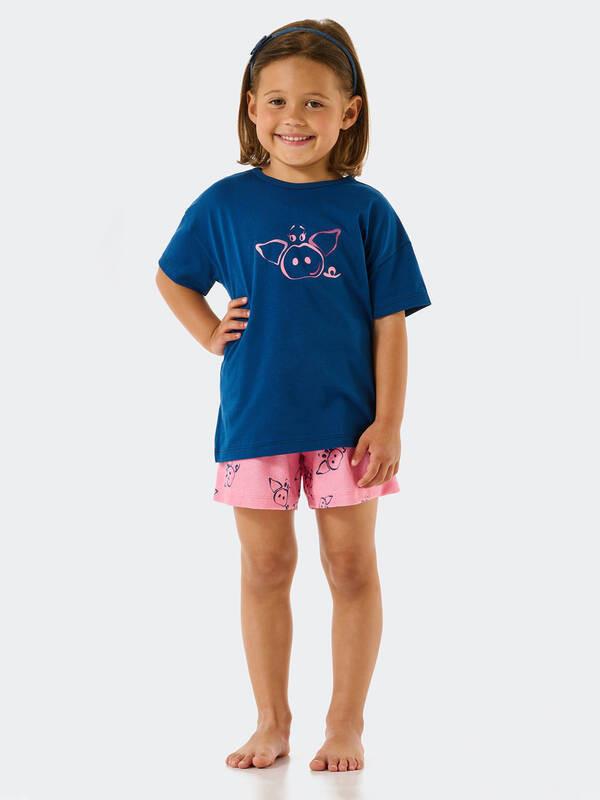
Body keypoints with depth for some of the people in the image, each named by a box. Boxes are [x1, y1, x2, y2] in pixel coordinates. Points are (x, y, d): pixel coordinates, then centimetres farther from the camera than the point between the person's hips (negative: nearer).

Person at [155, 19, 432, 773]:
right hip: (255, 418, 1)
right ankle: (272, 722, 23)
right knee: (265, 567, 10)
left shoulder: (365, 210, -5)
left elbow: (389, 322, -4)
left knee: (352, 567, 6)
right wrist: (211, 333, 0)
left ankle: (346, 722, 20)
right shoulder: (225, 203, -1)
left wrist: (388, 422, -8)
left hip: (344, 419, -1)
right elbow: (171, 278, 15)